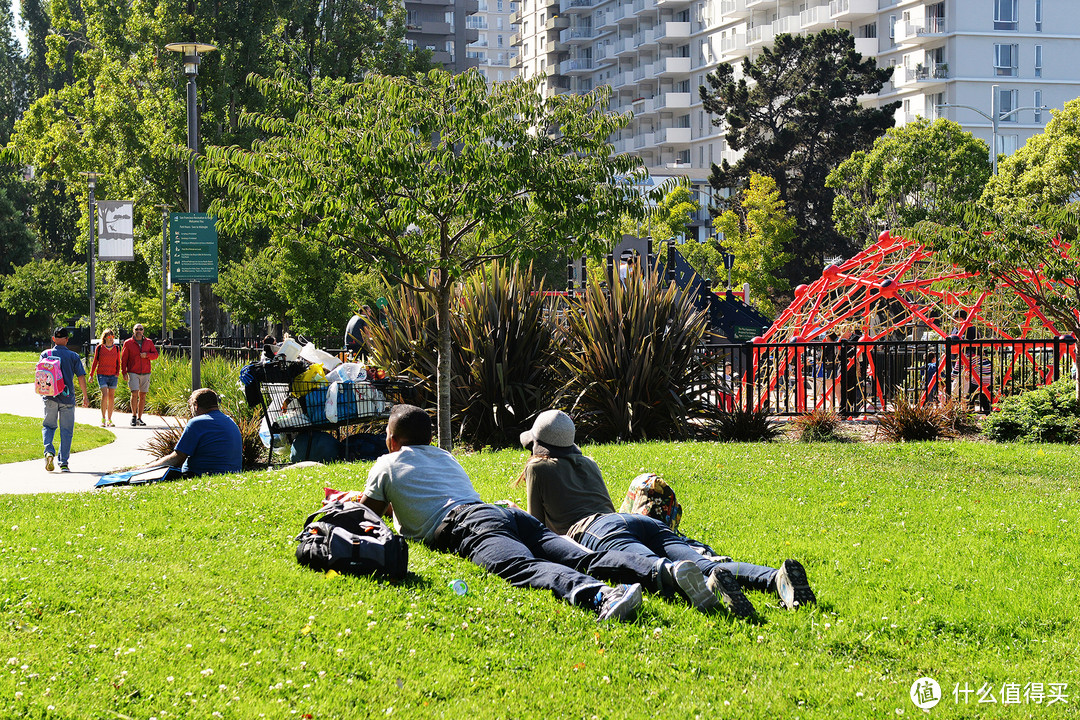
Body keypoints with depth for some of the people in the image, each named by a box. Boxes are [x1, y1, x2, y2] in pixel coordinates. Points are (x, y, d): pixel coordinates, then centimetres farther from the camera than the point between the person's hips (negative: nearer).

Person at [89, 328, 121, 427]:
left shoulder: (116, 348, 7)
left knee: (111, 397, 3)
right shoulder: (99, 348, 0)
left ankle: (109, 420, 11)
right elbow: (95, 362, 7)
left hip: (113, 376, 3)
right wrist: (91, 375, 6)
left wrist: (118, 373, -1)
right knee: (105, 395, -16)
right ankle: (103, 419, -10)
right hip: (102, 375, -3)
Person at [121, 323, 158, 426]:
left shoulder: (149, 342, 9)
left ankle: (139, 418, 12)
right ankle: (133, 416, -2)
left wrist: (147, 355, -12)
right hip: (133, 373, -3)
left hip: (145, 373, 3)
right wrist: (124, 373, -5)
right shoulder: (128, 343, 2)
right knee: (134, 393, -15)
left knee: (143, 396, 4)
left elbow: (155, 355, 8)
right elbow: (123, 359, 2)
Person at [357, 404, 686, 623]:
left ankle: (597, 595, -67)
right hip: (506, 512, 7)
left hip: (465, 525, -7)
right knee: (582, 559, -15)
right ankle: (660, 571, -43)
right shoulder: (446, 457, 41)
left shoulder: (386, 465, 23)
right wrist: (396, 505, 73)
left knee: (523, 567, -35)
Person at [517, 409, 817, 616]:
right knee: (706, 566, -21)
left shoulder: (539, 468, 22)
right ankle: (776, 577, -50)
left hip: (594, 529, -5)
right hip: (641, 520, 6)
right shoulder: (588, 463, 40)